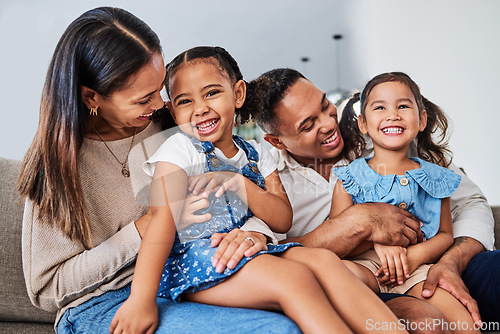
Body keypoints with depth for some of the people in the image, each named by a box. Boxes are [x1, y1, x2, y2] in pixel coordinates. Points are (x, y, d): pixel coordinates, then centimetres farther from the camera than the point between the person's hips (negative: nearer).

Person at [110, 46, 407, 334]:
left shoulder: (255, 153, 13)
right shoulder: (179, 150, -2)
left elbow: (283, 221, 4)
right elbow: (163, 221, -15)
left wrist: (240, 183, -13)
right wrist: (142, 298, -24)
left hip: (249, 253, 6)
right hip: (193, 261, -5)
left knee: (323, 259, -20)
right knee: (294, 278, -28)